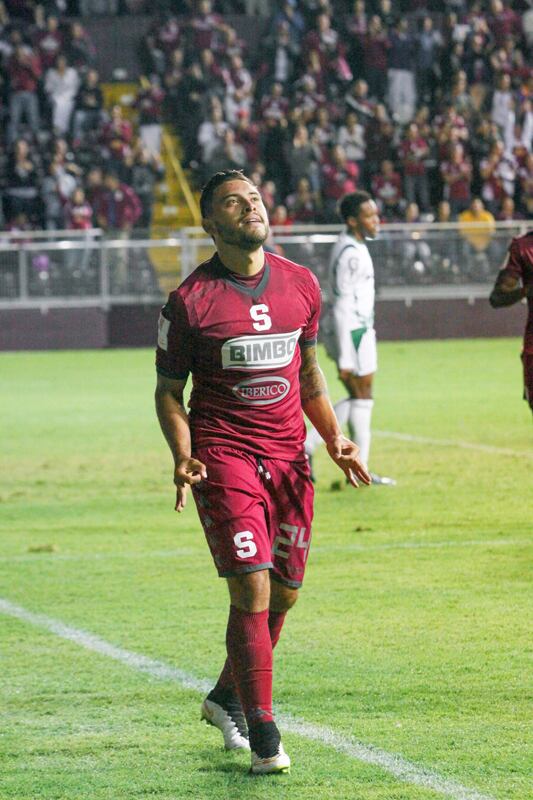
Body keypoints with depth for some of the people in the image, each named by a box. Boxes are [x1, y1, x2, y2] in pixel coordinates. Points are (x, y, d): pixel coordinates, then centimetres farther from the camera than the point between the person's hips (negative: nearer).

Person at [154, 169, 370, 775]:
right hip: (224, 457, -5)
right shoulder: (191, 300, -7)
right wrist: (183, 456, -14)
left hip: (288, 457, 5)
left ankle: (225, 698, 32)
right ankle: (262, 734, -7)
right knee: (252, 589, -14)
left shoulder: (300, 285, 7)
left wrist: (333, 437, 8)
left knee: (284, 593, 9)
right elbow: (169, 391, 1)